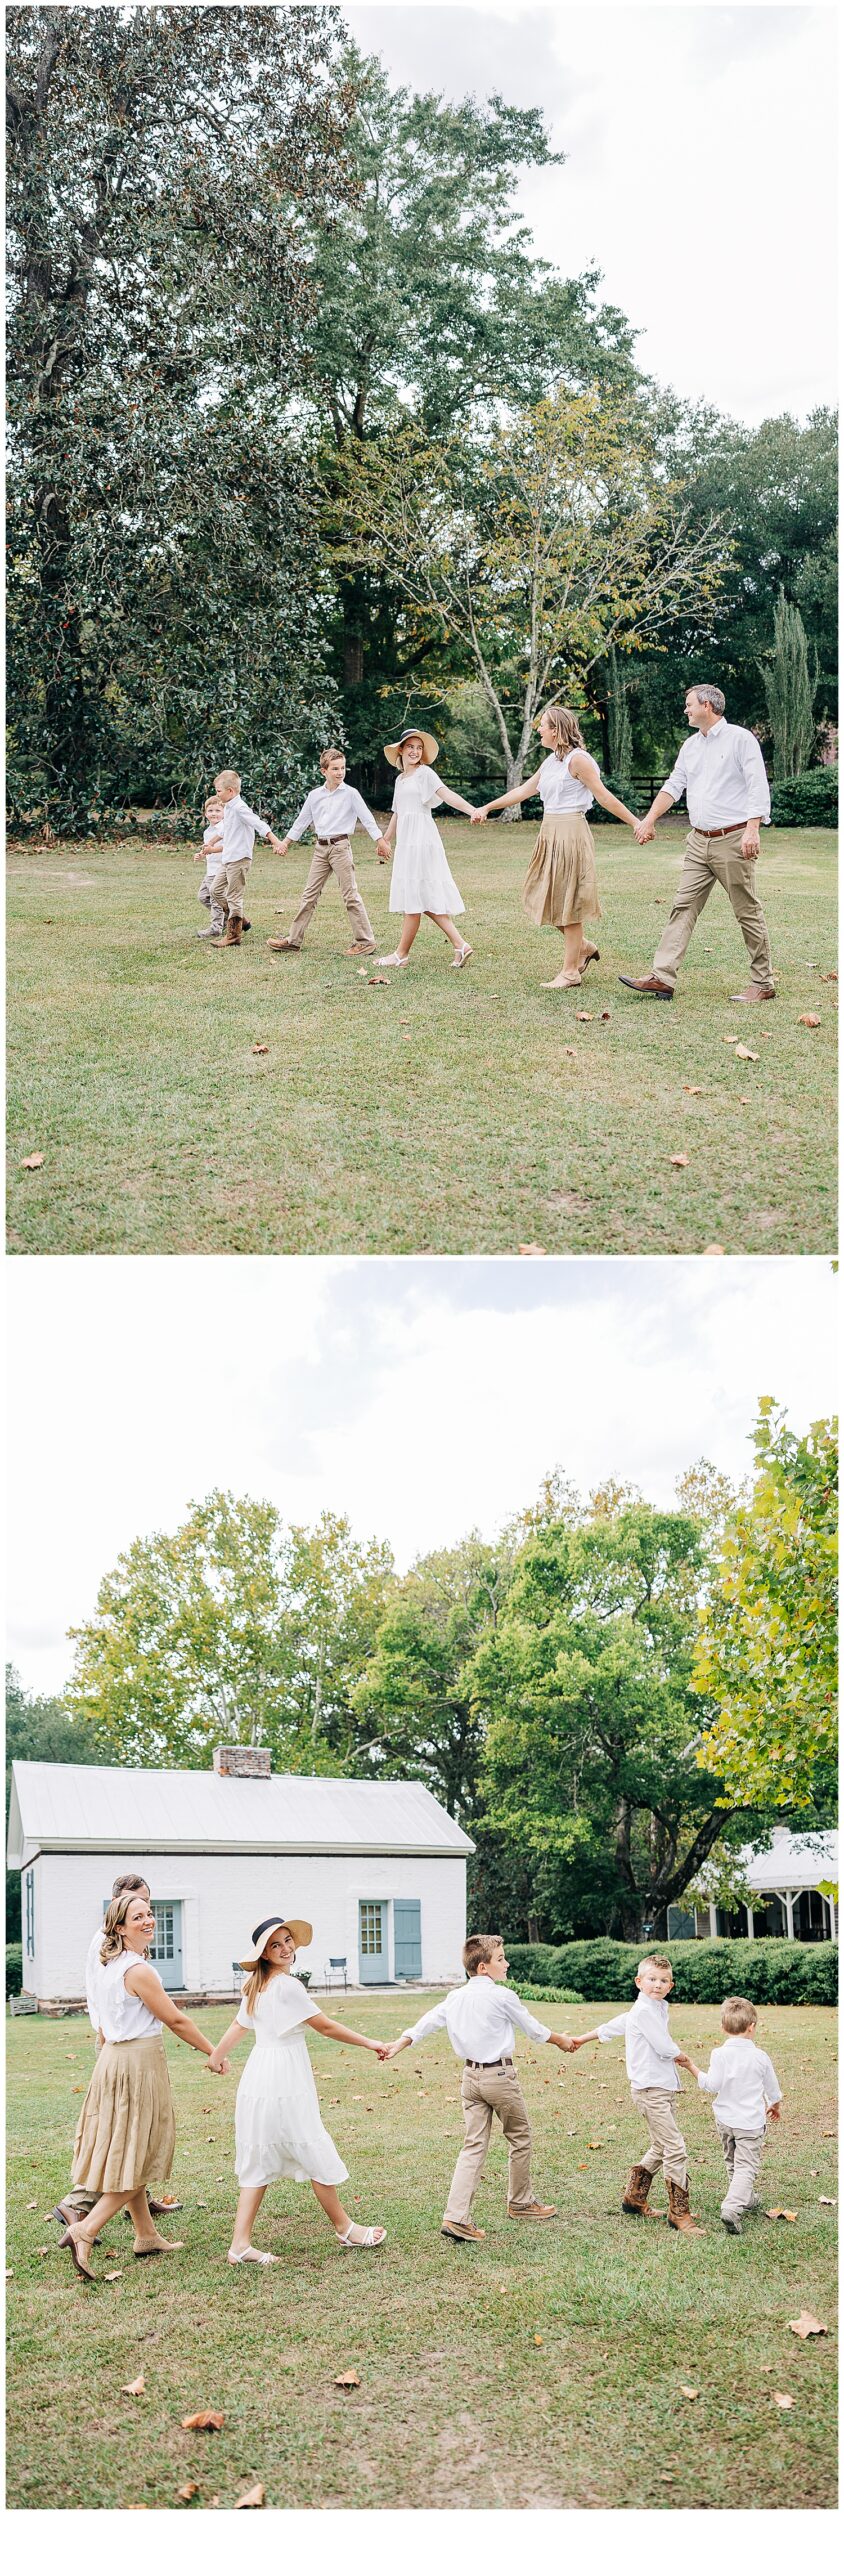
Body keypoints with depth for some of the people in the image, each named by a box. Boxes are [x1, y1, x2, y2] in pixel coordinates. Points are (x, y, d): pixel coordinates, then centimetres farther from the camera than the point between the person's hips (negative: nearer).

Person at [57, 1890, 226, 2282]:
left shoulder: (111, 1967, 9)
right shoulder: (138, 1970, -19)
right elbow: (175, 2020, -13)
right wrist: (212, 2052, -3)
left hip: (114, 2059, 9)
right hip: (140, 2062, -9)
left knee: (127, 2157, 14)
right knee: (136, 2160, -3)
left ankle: (147, 2237, 24)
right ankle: (85, 2232, -11)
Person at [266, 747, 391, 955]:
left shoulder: (350, 793, -3)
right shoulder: (314, 795, 9)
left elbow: (366, 818, -4)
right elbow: (302, 821, 19)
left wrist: (380, 841, -9)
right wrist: (286, 841, 19)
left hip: (341, 846, -5)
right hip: (321, 848, 5)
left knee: (350, 895, -6)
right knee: (309, 895, 7)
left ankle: (365, 941, -1)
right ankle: (294, 940, 11)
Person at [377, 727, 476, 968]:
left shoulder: (424, 773, -5)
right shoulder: (400, 779, 19)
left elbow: (447, 794, -19)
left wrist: (472, 810, -34)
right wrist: (385, 839, 36)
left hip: (420, 839, -9)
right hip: (406, 840, 9)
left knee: (415, 896, -4)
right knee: (426, 898, 5)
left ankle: (401, 954, -1)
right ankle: (459, 945, 4)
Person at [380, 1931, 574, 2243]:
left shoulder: (455, 1998, 5)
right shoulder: (502, 1996, -12)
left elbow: (427, 2022, 3)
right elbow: (533, 2028, 0)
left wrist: (398, 2046, 10)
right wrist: (561, 2041, 17)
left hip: (471, 2076, 6)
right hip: (500, 2076, -6)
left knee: (474, 2146, 4)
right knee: (520, 2139, 15)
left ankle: (456, 2217, -7)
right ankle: (521, 2203, 29)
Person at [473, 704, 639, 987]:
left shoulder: (577, 760, -12)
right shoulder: (551, 761, 13)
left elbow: (605, 797, -13)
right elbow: (523, 790, 22)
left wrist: (636, 824, -15)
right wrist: (487, 808, 26)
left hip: (570, 833, -9)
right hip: (550, 833, 9)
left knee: (567, 904, -2)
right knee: (543, 898, 12)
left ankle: (570, 971, 6)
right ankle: (583, 947, 26)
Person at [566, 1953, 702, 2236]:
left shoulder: (658, 2008, 15)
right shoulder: (645, 2010, -15)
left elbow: (614, 2025, 26)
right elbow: (665, 2048, -17)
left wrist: (583, 2039, 37)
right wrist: (683, 2056, 6)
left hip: (660, 2088, 10)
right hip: (650, 2088, -10)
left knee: (660, 2147, 20)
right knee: (675, 2150, -11)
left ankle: (634, 2196, 31)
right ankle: (679, 2213, -6)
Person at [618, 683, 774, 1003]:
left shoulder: (740, 738, -6)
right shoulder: (691, 745, 16)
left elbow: (758, 786, -13)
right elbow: (674, 785, 17)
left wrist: (752, 829, -22)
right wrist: (650, 819, 5)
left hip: (733, 841, -7)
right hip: (699, 842, 7)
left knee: (748, 912, -1)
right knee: (683, 907, 0)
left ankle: (762, 984, 7)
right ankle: (662, 977, -4)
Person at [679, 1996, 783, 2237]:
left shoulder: (719, 2054, -10)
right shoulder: (760, 2057, -7)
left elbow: (712, 2085, -15)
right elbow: (773, 2088, 7)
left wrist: (693, 2069, -1)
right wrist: (775, 2106, 28)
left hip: (724, 2119, 2)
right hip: (751, 2121, -2)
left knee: (734, 2163, 23)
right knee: (747, 2167, -4)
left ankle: (747, 2199, 36)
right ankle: (732, 2208, -22)